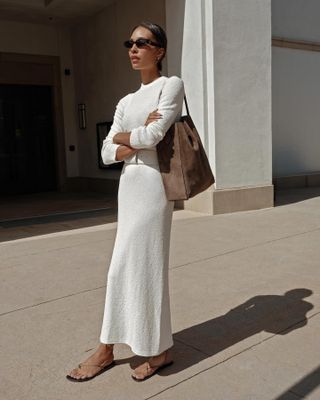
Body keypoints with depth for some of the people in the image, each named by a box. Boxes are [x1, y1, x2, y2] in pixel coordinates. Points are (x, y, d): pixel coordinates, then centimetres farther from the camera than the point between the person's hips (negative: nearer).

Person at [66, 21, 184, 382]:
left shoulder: (171, 85, 0)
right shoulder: (126, 102, 17)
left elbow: (153, 136, -16)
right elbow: (107, 154, 7)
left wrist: (121, 136, 2)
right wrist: (138, 137, -9)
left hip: (152, 184, -7)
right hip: (128, 185, 7)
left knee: (127, 267, -2)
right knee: (142, 266, 9)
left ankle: (106, 350, 16)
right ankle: (159, 349, 22)